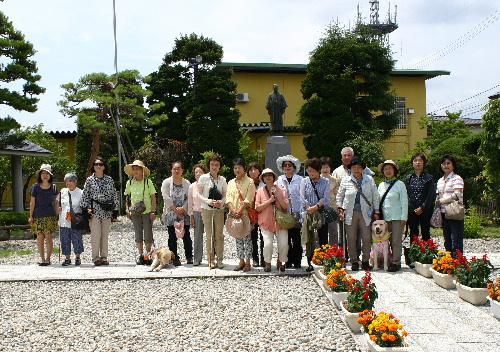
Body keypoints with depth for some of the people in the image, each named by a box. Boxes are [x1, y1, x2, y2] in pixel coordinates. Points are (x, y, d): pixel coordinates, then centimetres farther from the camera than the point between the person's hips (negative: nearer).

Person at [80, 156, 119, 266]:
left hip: (107, 211, 2)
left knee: (105, 235, 5)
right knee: (95, 235, -5)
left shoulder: (109, 180, 8)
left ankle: (104, 257, 13)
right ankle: (96, 258, 3)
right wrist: (87, 208, -4)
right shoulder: (89, 180, 3)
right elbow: (85, 195, 4)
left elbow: (114, 194, 10)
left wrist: (115, 209, 7)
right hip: (94, 211, -2)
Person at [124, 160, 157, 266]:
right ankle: (141, 255, 16)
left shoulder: (148, 182, -2)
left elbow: (153, 197, 0)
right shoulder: (130, 183, 5)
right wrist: (128, 209, 5)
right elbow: (127, 197, 14)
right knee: (138, 235, 7)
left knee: (148, 235, -1)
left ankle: (148, 255, 9)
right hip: (135, 213, 3)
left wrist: (153, 211, -5)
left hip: (147, 212, -3)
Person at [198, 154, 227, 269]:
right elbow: (199, 194, -3)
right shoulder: (203, 178, -4)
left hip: (219, 210, 2)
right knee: (210, 235, 2)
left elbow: (225, 194, 8)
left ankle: (219, 259, 11)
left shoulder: (222, 179, 3)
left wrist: (221, 202, -13)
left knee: (219, 235, 3)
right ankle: (211, 260, 10)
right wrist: (208, 201, -18)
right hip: (207, 209, -2)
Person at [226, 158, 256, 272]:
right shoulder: (231, 183, 14)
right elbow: (228, 198, 5)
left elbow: (248, 199, -10)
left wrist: (240, 211, -18)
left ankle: (247, 262, 0)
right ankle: (241, 261, 13)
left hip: (245, 213, -5)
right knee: (238, 238, 7)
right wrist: (233, 211, -11)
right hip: (234, 214, 5)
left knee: (246, 238, -4)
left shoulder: (249, 182, -1)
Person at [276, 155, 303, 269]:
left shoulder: (300, 179, 1)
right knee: (286, 239, 4)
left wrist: (302, 213, -7)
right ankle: (288, 261, 13)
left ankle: (297, 261, 6)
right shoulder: (279, 180, 10)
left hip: (296, 213, -2)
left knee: (296, 238, -3)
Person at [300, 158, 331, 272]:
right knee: (309, 239, -1)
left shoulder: (325, 182, 6)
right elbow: (302, 198, 1)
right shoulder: (304, 181, 8)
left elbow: (325, 198, -4)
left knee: (323, 238, 0)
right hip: (308, 214, 0)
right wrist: (309, 209, -13)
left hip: (322, 212, 0)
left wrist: (316, 207, -16)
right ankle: (309, 262, 3)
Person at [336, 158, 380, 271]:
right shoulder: (345, 181, 7)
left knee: (367, 238, 0)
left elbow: (375, 197, 10)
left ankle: (365, 261, 12)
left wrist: (376, 211, 7)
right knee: (351, 239, 2)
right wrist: (340, 209, 4)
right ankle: (354, 262, 12)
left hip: (365, 214, 0)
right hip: (350, 213, 0)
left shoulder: (369, 180, 8)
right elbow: (339, 196, 13)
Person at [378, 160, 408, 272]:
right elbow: (378, 202, 16)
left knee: (396, 241, -2)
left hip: (397, 217, -4)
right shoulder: (381, 185, 12)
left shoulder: (400, 184, -2)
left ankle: (396, 262, 3)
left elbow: (404, 202, -4)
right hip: (385, 218, 4)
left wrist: (403, 217, -9)